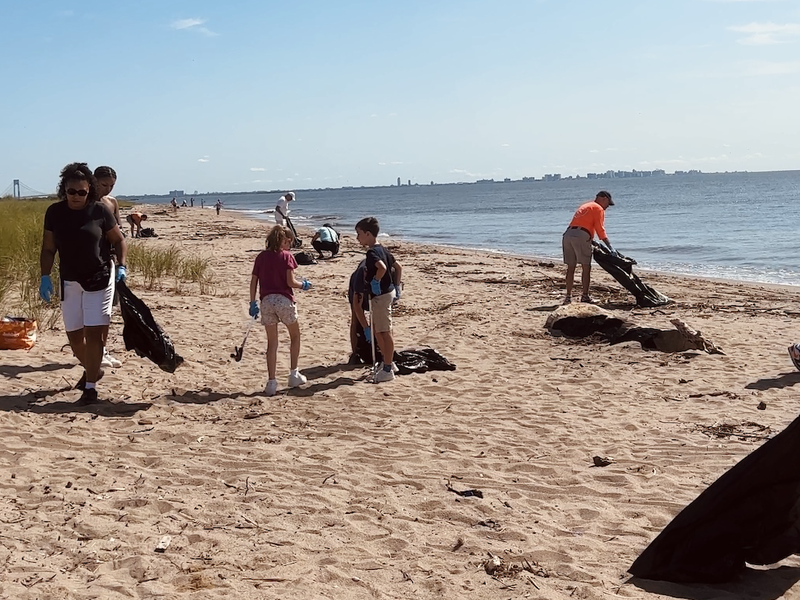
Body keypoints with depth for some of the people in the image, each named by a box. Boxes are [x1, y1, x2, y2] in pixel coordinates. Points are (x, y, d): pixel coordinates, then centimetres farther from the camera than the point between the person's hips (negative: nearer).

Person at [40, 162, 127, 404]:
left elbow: (119, 240, 1)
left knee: (94, 332, -7)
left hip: (99, 280, -4)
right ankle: (92, 370, 37)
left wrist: (121, 266, -12)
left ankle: (90, 386, -1)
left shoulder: (100, 210, -9)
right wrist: (45, 276, -7)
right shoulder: (54, 212, -2)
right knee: (74, 334, 10)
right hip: (69, 282, 4)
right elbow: (48, 248, 4)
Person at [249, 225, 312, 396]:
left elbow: (253, 282, 6)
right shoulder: (286, 256, -4)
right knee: (295, 336, 18)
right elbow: (290, 282, -11)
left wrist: (253, 303, 11)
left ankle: (271, 382, 4)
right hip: (283, 299, -3)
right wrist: (303, 285, 8)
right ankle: (294, 374, 18)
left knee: (272, 343, 8)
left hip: (266, 301, 4)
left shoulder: (261, 257, 9)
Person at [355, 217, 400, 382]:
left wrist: (375, 282, -23)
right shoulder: (382, 249, 11)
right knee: (375, 330, 19)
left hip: (381, 295, -10)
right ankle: (387, 362, 27)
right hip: (387, 291, 10)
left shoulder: (372, 252, -19)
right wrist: (396, 285, 23)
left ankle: (388, 369, 4)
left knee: (385, 332, -3)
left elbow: (382, 267, -37)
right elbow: (397, 266, 19)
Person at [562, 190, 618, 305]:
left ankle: (568, 296, 8)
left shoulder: (584, 206, 32)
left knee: (571, 267, 9)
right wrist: (610, 248, -4)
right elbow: (600, 229, -3)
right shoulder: (598, 209, 7)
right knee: (586, 267, -1)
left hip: (567, 234, 7)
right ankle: (585, 296, -4)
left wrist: (591, 240, 22)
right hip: (581, 236, -7)